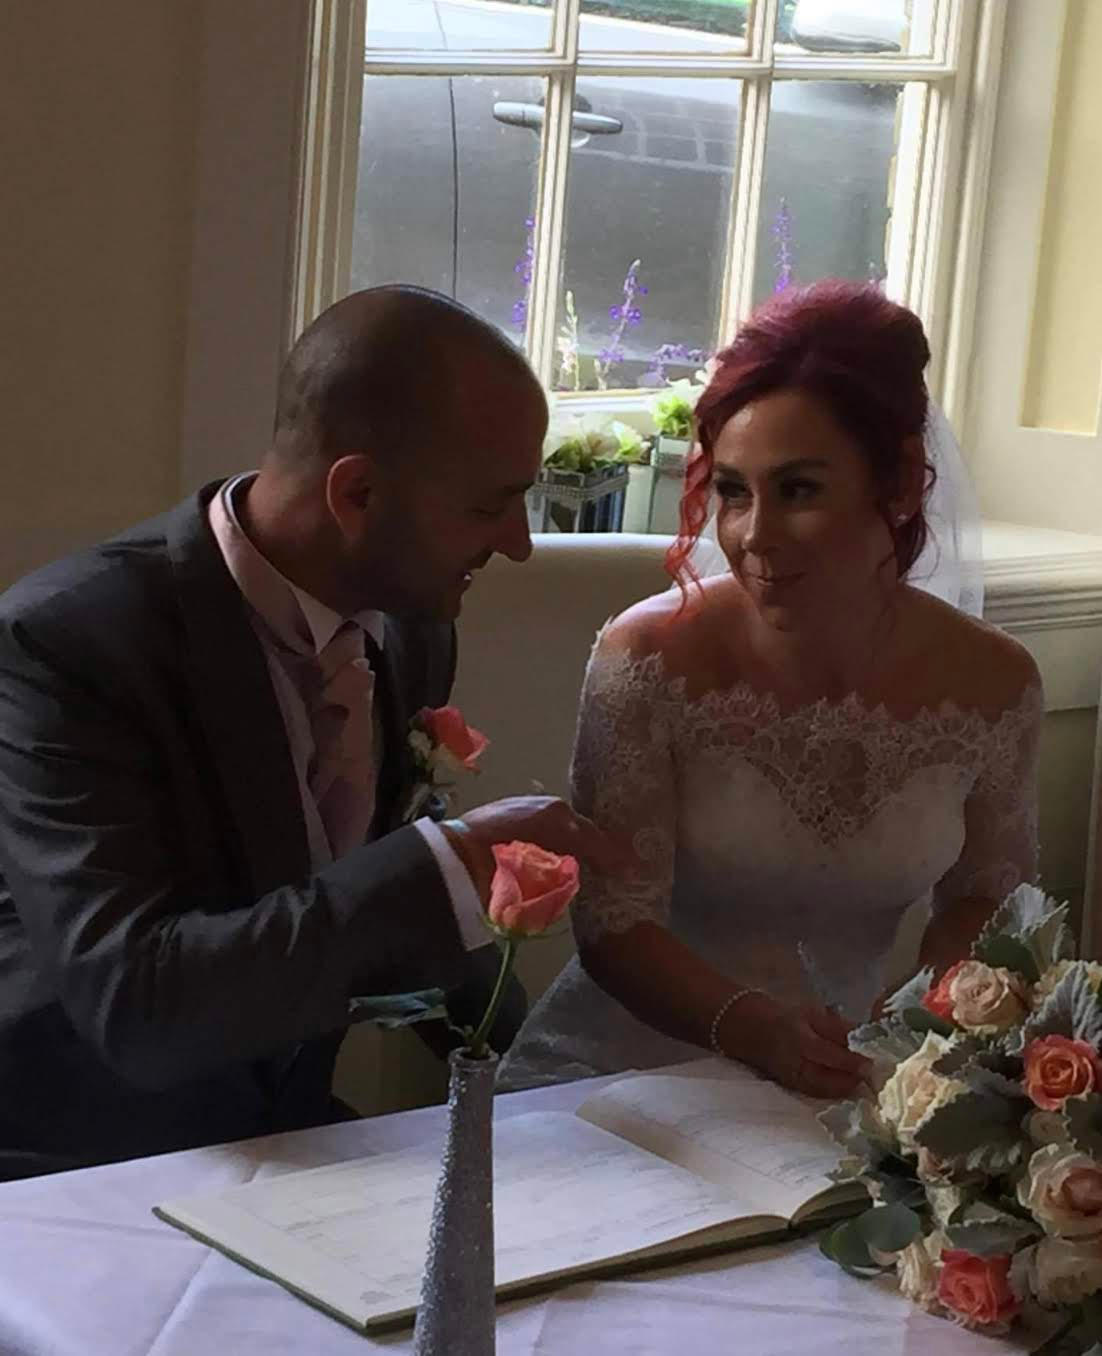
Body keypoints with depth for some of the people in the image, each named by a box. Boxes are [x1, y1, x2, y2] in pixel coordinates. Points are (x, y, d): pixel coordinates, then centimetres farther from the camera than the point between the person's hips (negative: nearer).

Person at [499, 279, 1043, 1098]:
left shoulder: (993, 683, -4)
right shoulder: (648, 660, -13)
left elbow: (988, 888, 13)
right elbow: (615, 924, -11)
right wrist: (751, 1028, -29)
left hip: (837, 1083, 3)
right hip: (623, 1066, -3)